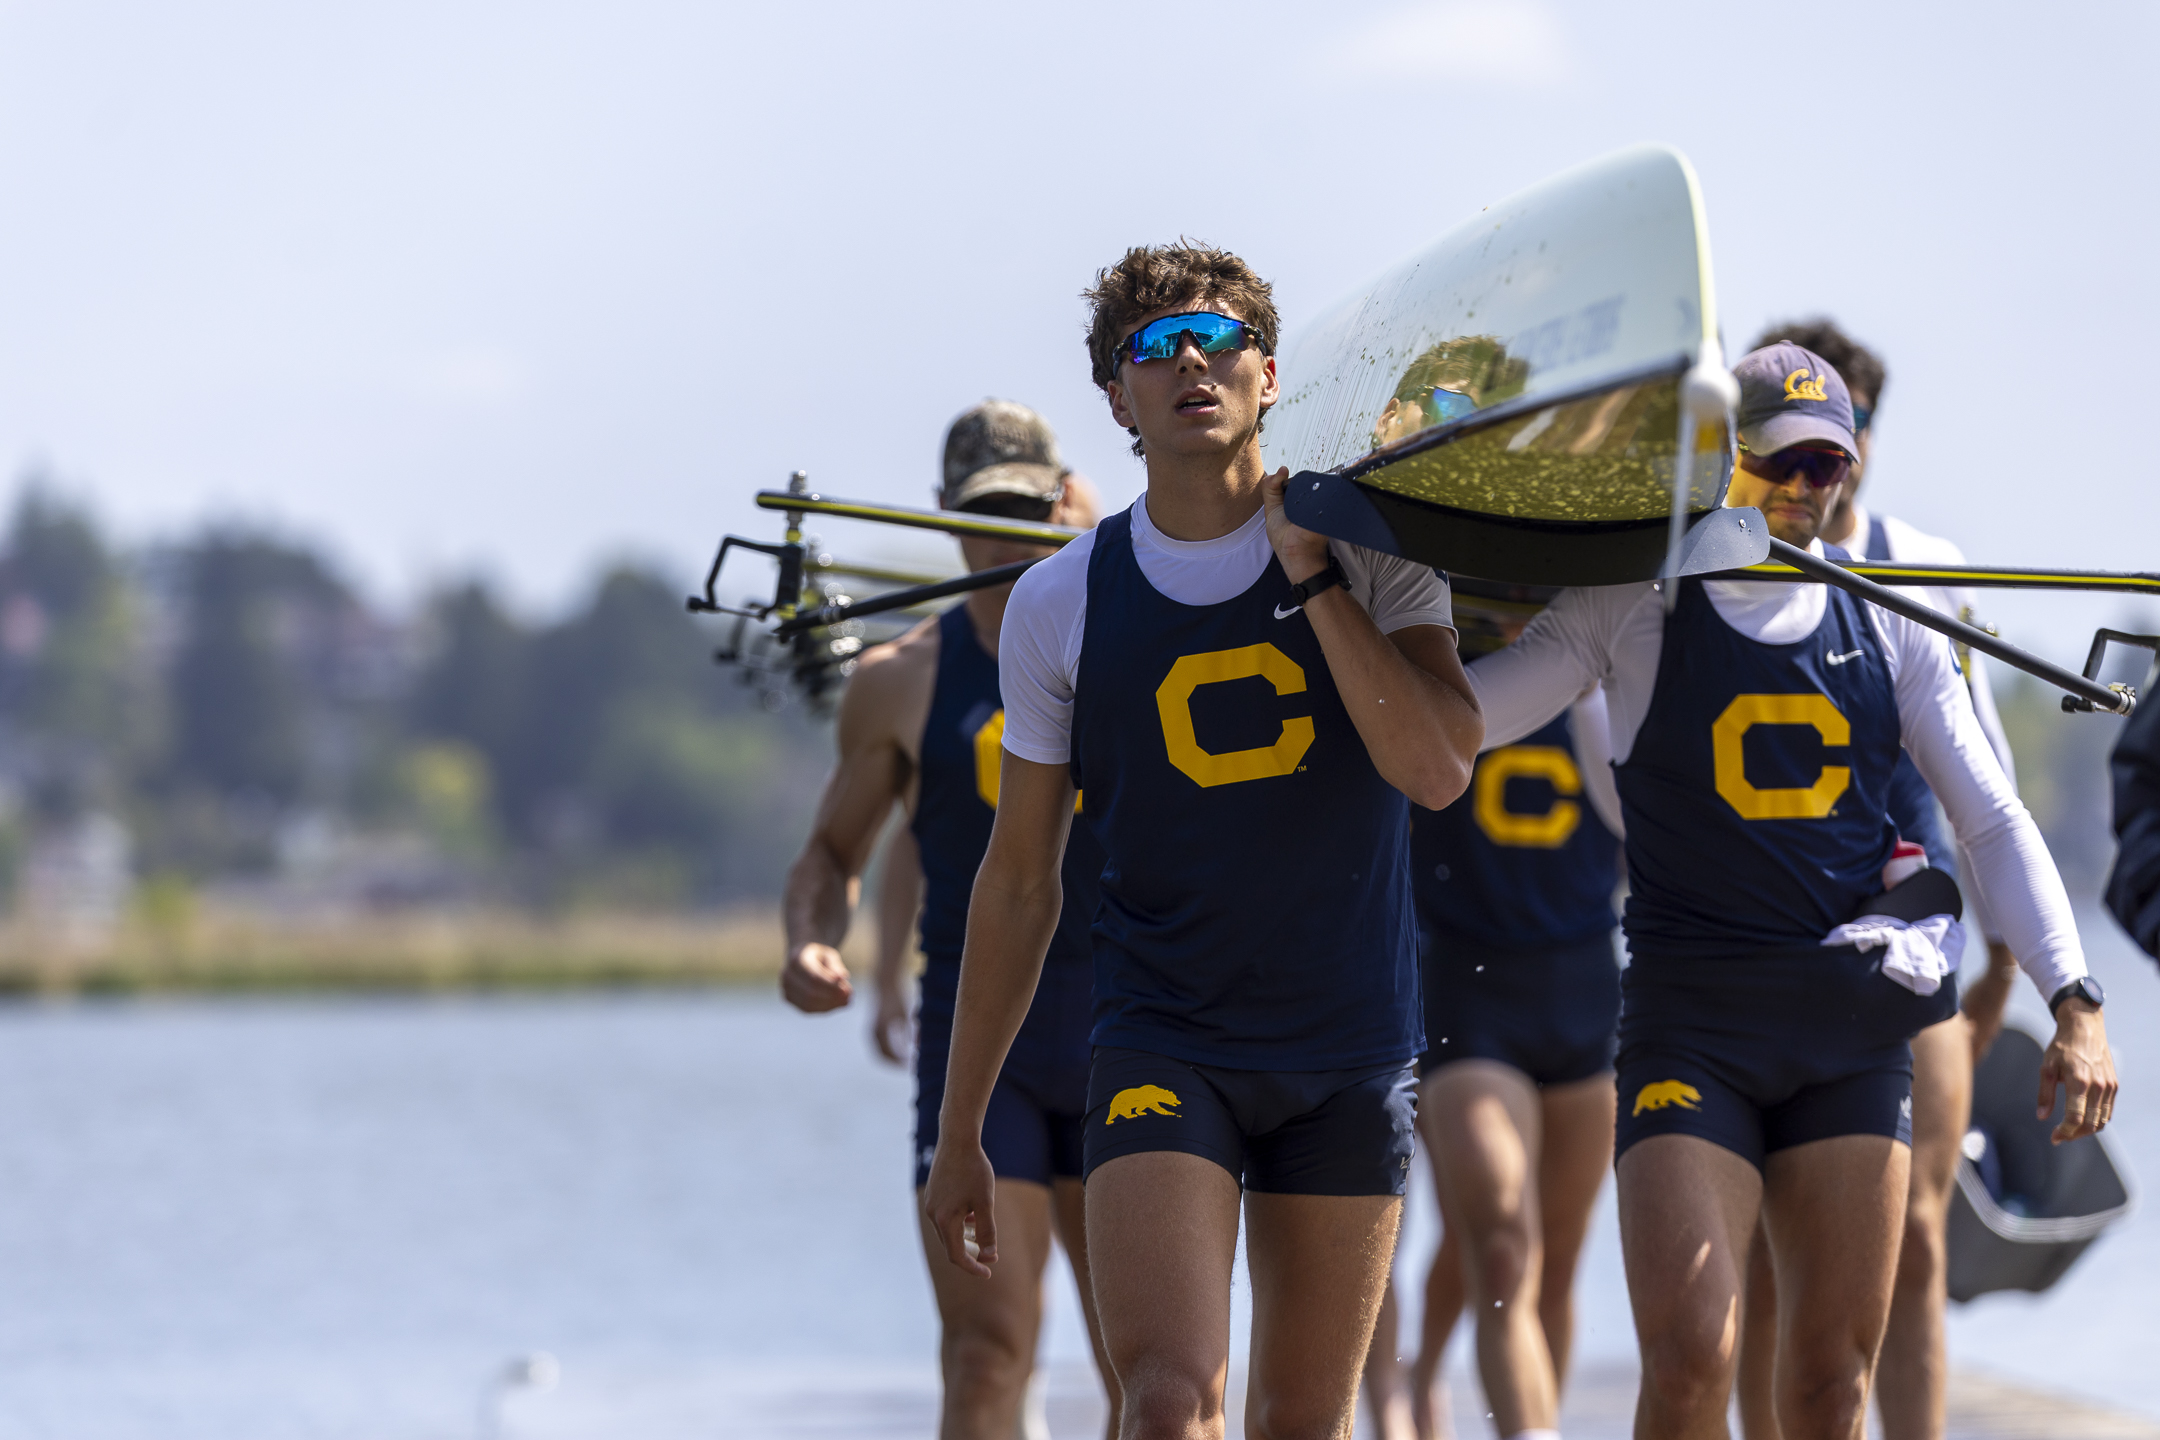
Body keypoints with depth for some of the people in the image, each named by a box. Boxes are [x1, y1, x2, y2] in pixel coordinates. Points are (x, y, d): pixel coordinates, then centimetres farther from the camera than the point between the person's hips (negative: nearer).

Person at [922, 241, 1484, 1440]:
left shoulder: (1368, 551, -2)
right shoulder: (1061, 606, -1)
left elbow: (1438, 769, -18)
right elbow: (1017, 883, 6)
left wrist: (1310, 573, -19)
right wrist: (960, 1133, 8)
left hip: (1353, 1045, 1)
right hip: (1163, 1042, -1)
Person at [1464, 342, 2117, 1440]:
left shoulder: (1889, 628, 9)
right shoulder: (1634, 614, 1)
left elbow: (1992, 821, 9)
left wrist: (2075, 1002, -1)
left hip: (1854, 1033, 3)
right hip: (1691, 1020, -3)